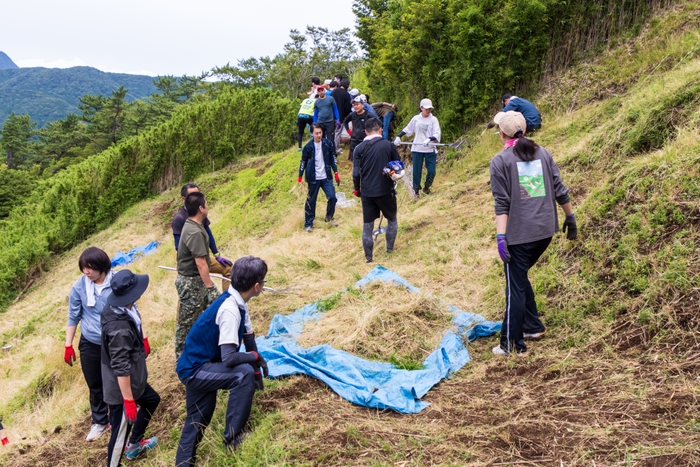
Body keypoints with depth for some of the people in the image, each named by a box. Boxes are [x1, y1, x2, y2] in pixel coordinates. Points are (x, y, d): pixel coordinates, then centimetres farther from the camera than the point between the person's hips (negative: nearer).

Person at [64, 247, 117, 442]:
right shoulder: (79, 287, -13)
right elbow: (73, 317, 0)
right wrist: (68, 345, 2)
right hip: (90, 344, 2)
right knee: (95, 385, 16)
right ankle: (99, 422, 35)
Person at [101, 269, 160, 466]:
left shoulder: (118, 309, -6)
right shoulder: (119, 329, -35)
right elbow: (121, 369, -31)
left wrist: (141, 361, 25)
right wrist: (128, 400, -24)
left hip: (132, 380, 10)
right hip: (121, 387, -10)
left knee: (152, 399, 31)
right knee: (121, 431, 5)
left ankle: (134, 444, 49)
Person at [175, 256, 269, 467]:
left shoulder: (239, 303, 1)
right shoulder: (229, 310, -28)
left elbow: (249, 338, 12)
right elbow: (229, 358, -32)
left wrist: (257, 370, 12)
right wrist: (256, 358, -14)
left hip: (200, 367, 10)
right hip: (194, 369, -10)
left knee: (197, 421, 18)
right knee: (244, 374, -25)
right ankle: (233, 436, -13)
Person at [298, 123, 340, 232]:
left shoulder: (328, 143, -4)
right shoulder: (308, 147, -8)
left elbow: (333, 158, 6)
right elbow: (303, 162, 1)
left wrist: (336, 173, 4)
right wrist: (300, 177, 2)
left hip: (326, 177, 2)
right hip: (313, 179, -2)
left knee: (332, 197, -5)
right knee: (311, 201, 4)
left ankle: (329, 217, 20)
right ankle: (308, 223, 17)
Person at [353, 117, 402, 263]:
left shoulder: (359, 148, -4)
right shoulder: (388, 145, -6)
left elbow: (356, 173, -6)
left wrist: (357, 189, 9)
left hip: (367, 192, 1)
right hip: (386, 190, -1)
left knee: (367, 224, 10)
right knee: (392, 219, 22)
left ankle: (368, 256, 13)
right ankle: (390, 247, 27)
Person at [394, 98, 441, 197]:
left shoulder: (433, 119, -2)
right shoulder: (416, 119, 5)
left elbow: (437, 135, -10)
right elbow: (407, 129, 15)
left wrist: (429, 139, -28)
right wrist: (398, 137, 3)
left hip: (430, 149, -1)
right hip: (417, 149, 1)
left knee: (432, 171, -3)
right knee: (417, 171, 2)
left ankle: (426, 187, 22)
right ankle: (416, 190, 16)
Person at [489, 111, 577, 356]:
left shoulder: (500, 160, -6)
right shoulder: (543, 154, 8)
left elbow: (502, 203, -12)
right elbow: (560, 190, 9)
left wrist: (500, 237, -13)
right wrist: (570, 217, 20)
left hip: (519, 234, -5)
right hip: (545, 230, 6)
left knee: (515, 287, 2)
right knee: (519, 277, 23)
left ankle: (512, 343, 7)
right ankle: (532, 327, 26)